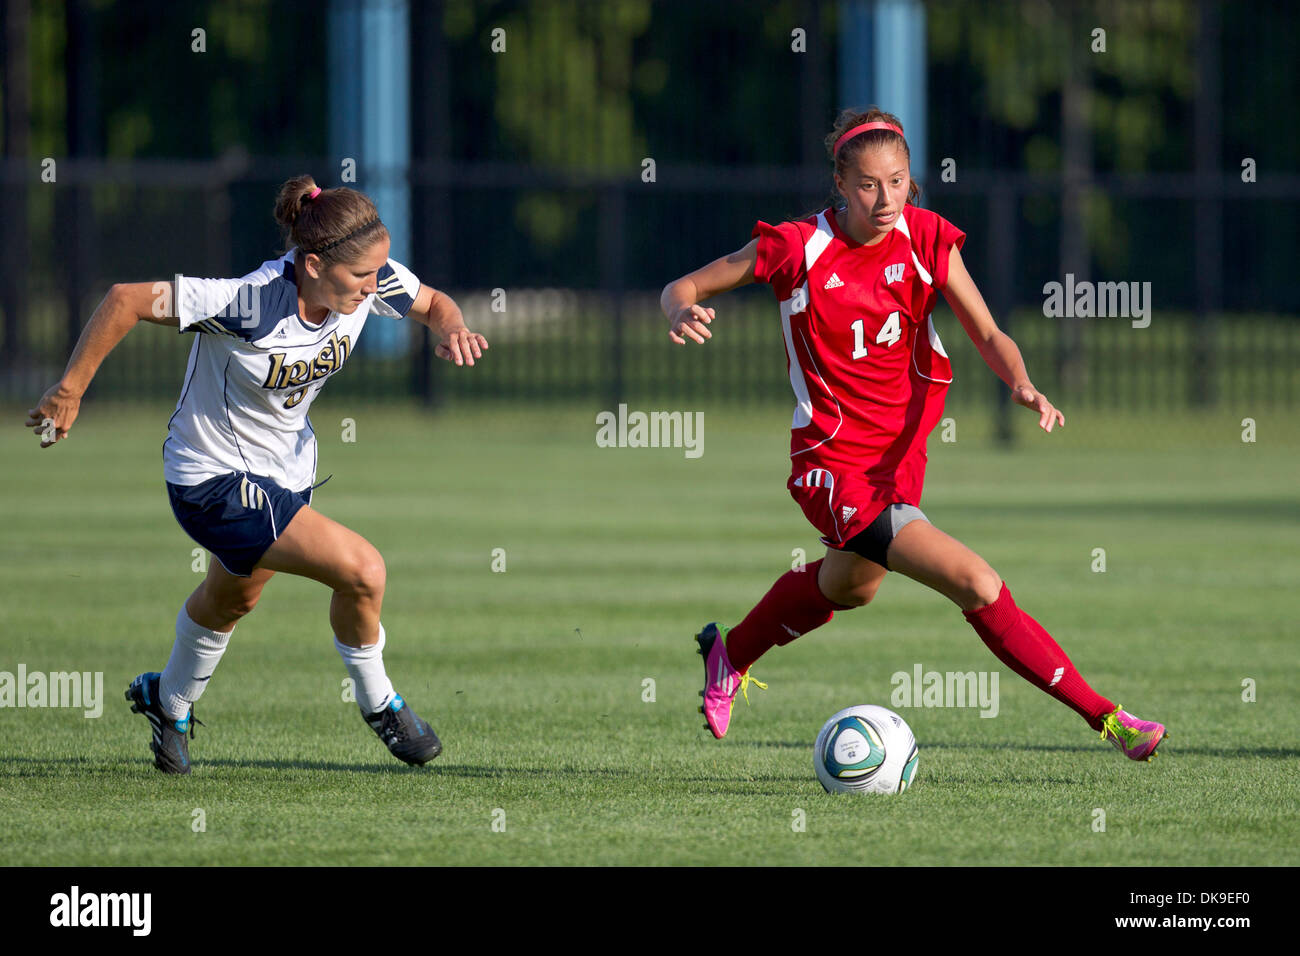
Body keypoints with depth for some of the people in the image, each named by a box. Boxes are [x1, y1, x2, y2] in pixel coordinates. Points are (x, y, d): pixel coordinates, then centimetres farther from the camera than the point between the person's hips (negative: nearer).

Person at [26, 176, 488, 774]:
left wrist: (451, 329, -22)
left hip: (287, 469, 8)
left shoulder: (371, 279, -19)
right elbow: (125, 300, -32)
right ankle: (377, 701, 7)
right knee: (361, 570, -20)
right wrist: (69, 393, -25)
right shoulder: (248, 302, -36)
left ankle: (169, 701, 58)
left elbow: (433, 304, 1)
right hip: (215, 481, -8)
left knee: (234, 598, 31)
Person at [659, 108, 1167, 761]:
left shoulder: (927, 240, -5)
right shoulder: (800, 248, -15)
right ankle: (1105, 717, -10)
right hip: (836, 467, -6)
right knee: (978, 586, -21)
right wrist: (682, 312, -30)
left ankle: (730, 654, 55)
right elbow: (682, 288, -6)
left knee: (851, 585, 30)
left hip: (900, 454, 6)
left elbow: (987, 335, -6)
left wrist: (1023, 386, -27)